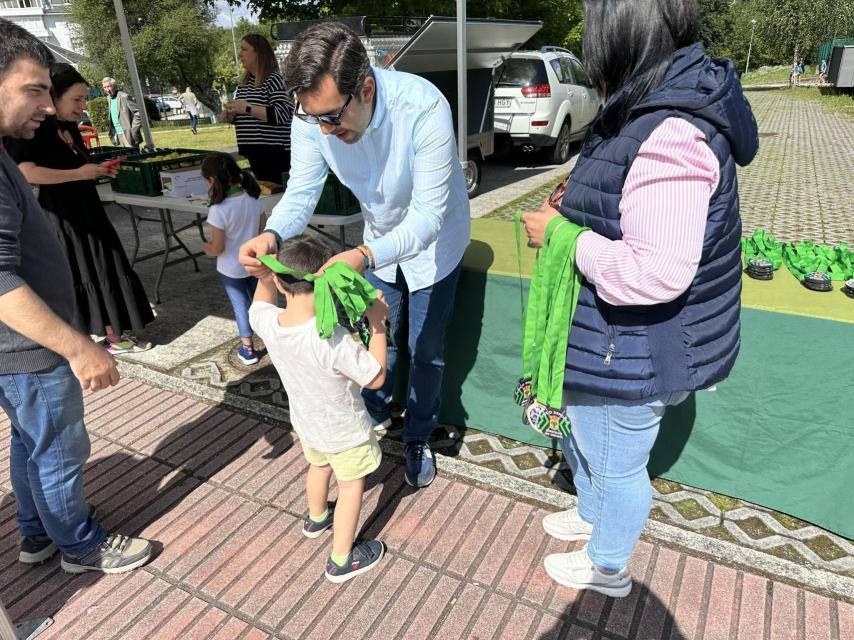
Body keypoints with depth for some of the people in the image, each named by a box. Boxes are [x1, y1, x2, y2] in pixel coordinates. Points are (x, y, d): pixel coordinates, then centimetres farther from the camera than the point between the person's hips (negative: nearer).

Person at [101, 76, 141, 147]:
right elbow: (112, 119, 21)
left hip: (128, 134, -7)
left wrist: (134, 130, -17)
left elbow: (138, 112, -15)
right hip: (117, 135, 7)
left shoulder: (125, 97, -10)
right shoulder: (109, 98, 14)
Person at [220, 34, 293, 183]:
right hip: (253, 152, 8)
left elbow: (282, 114, -21)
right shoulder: (244, 82, 15)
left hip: (273, 152, -8)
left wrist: (247, 108, -22)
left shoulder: (274, 79, -9)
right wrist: (230, 116, 3)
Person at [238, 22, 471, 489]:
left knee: (426, 350, 8)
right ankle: (374, 413, 46)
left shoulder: (423, 108, -37)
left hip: (434, 240, -4)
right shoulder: (314, 115, -24)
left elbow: (428, 215, -37)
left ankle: (418, 438, 33)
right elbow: (302, 190, -18)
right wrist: (272, 234, -41)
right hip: (381, 238, 4)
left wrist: (365, 256, -53)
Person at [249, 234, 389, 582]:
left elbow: (261, 302, 4)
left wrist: (267, 272, -13)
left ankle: (316, 518, 61)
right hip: (344, 432, -6)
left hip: (306, 423, 6)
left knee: (318, 467, 33)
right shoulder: (332, 339, -40)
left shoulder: (267, 323, -22)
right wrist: (377, 323, -23)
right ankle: (342, 560, 35)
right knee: (351, 486, 18)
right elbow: (376, 378, -26)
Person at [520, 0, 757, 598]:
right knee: (579, 434, 29)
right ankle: (592, 515, 57)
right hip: (623, 342, 10)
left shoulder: (669, 137, -29)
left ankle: (608, 568, 43)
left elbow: (657, 273, -33)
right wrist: (586, 205, 3)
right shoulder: (664, 109, 5)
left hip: (632, 355, -10)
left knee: (616, 464, 15)